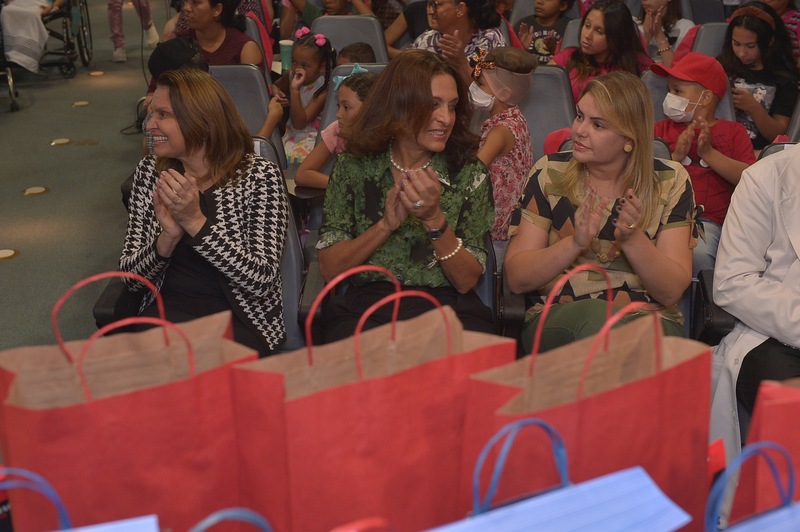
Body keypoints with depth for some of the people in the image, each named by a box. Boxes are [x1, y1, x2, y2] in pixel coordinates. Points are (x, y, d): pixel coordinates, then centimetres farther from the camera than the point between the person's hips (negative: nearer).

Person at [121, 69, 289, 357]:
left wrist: (195, 222, -25)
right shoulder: (150, 171, 3)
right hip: (169, 311, 3)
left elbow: (261, 281, -16)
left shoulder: (259, 175, -8)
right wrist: (167, 238, -19)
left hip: (242, 318, -2)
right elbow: (131, 277, 1)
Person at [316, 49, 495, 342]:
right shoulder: (353, 167, 3)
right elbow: (329, 269, -1)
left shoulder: (470, 174, 3)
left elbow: (466, 281, -2)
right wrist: (387, 224, -16)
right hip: (365, 308, 0)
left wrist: (435, 220, -18)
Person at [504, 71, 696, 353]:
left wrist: (632, 237, -19)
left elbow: (672, 292, -2)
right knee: (594, 313, -35)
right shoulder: (550, 173, 4)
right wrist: (575, 243, -19)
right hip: (556, 318, 0)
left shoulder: (670, 181, 3)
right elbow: (516, 277, -3)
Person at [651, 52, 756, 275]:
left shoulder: (733, 132, 18)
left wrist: (709, 152, -6)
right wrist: (675, 156, -5)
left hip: (706, 220, -1)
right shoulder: (662, 129, 23)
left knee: (698, 253, -34)